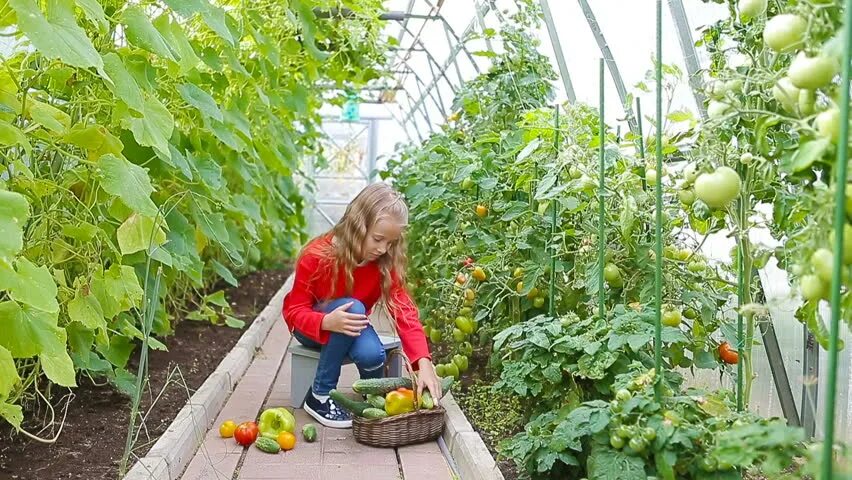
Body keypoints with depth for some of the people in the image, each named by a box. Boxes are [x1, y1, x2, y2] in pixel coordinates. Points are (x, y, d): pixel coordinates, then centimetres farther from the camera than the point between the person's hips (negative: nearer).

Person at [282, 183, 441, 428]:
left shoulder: (386, 263, -17)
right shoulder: (317, 256, -26)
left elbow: (404, 310, -25)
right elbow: (294, 311, -21)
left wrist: (424, 363, -40)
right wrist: (327, 322, -45)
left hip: (353, 327, 2)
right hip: (314, 327, -2)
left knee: (372, 355, -34)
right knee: (352, 307, -36)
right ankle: (319, 397, -23)